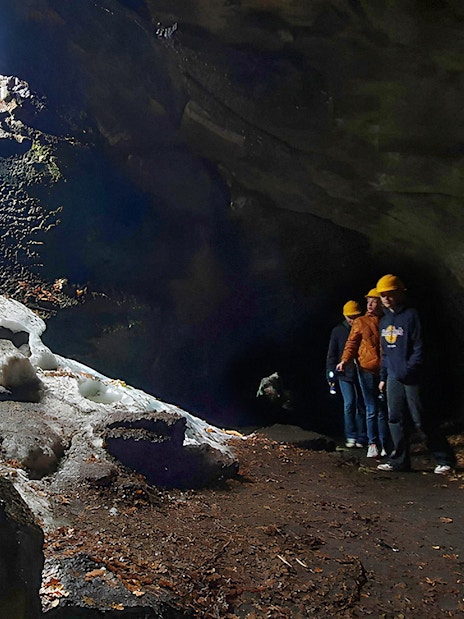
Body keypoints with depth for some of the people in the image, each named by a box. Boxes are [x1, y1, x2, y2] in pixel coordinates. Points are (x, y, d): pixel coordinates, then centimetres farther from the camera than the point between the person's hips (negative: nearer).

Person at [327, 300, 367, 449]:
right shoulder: (338, 331, 3)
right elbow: (332, 353, 4)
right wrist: (331, 372, -4)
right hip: (345, 374, -1)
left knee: (361, 405, 7)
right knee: (349, 404, -7)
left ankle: (361, 438, 16)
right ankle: (350, 436, 4)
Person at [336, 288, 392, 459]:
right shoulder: (360, 322, 6)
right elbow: (352, 343, 1)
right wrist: (345, 360, -16)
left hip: (384, 371, 1)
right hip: (367, 370, -1)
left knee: (383, 410, 3)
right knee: (372, 410, 1)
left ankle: (385, 445, 12)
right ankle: (373, 444, 11)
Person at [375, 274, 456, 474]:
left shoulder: (411, 315, -9)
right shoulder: (384, 321, 14)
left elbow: (419, 348, -13)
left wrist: (408, 370, -21)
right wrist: (383, 377, 16)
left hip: (412, 378, -7)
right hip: (393, 378, 7)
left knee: (422, 420, -2)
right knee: (396, 420, 7)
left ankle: (446, 459, 10)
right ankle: (400, 460, 15)